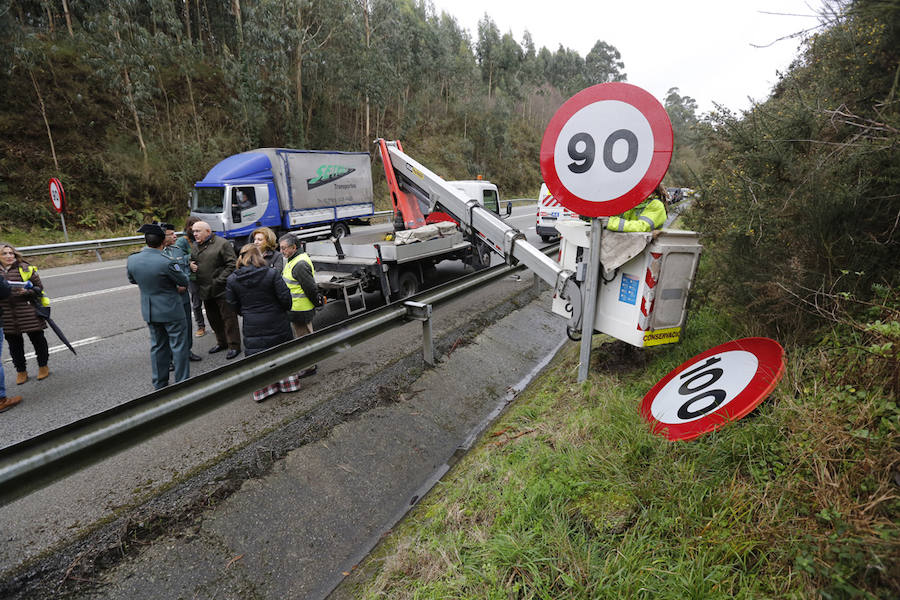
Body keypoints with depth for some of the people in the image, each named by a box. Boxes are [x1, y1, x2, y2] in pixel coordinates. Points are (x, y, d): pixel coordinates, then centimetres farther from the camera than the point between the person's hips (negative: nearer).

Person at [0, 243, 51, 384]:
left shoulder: (25, 268, 0)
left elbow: (39, 287, 2)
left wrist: (28, 291, -17)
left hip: (29, 312, -3)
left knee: (37, 338, 5)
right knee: (14, 343, 10)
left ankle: (43, 366, 22)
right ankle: (21, 371, 23)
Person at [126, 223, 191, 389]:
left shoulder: (132, 259, -5)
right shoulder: (166, 262, -25)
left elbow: (132, 280, 13)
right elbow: (184, 281, -10)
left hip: (149, 311, 6)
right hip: (171, 310, -6)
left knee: (157, 345, 19)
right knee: (179, 346, 6)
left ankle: (159, 384, 30)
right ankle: (182, 383, 13)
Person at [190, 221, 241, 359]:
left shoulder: (222, 244, -9)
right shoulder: (195, 247, 16)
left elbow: (231, 265, -14)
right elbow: (191, 261, 31)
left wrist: (219, 281, -18)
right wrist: (190, 265, 5)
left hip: (222, 290, -8)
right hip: (205, 291, 8)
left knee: (228, 318, -3)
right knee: (213, 319, 17)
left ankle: (234, 346, 6)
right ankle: (221, 342, 31)